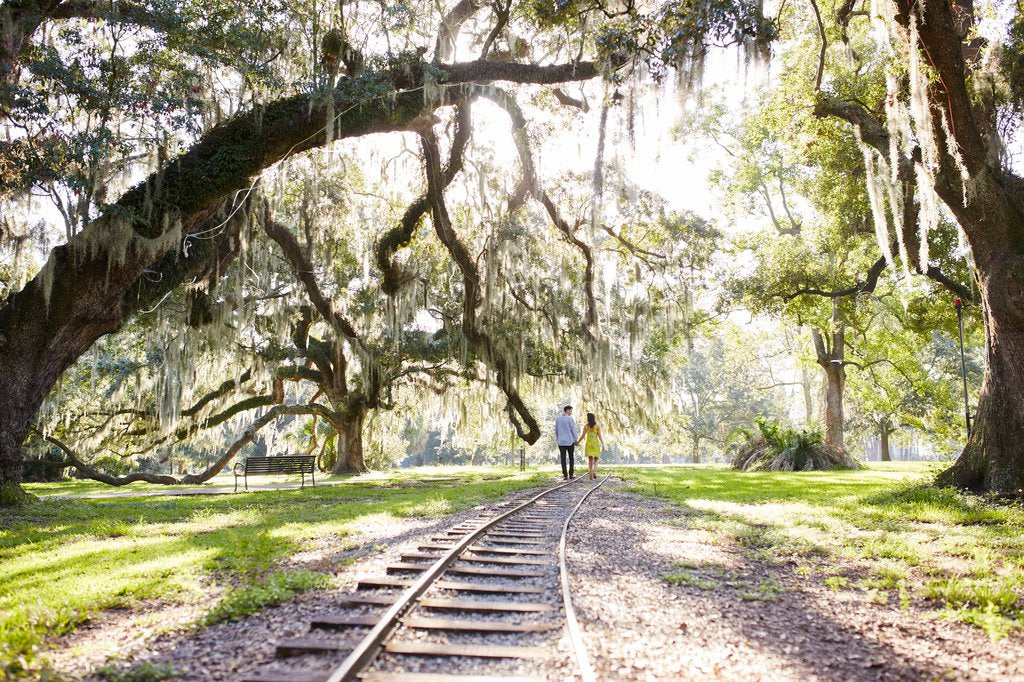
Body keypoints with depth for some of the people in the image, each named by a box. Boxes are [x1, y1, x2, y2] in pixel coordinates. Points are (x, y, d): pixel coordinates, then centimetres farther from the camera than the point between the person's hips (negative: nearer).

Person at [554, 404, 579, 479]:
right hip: (570, 441, -2)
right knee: (571, 458, 11)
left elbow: (556, 431, 8)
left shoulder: (557, 419, 3)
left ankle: (565, 475, 0)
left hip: (561, 442, 2)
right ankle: (571, 474, 8)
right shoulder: (570, 419, -8)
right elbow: (574, 430, -7)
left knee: (563, 459, 3)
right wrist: (576, 440, 2)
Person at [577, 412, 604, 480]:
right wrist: (603, 444, -6)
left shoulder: (586, 426, -4)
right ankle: (594, 472, -9)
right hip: (596, 444, -1)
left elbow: (583, 436, -4)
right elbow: (600, 436, -11)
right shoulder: (597, 426, -8)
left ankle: (591, 474, 3)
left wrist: (578, 442, 10)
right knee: (596, 459, 13)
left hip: (589, 444, 1)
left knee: (590, 459, 10)